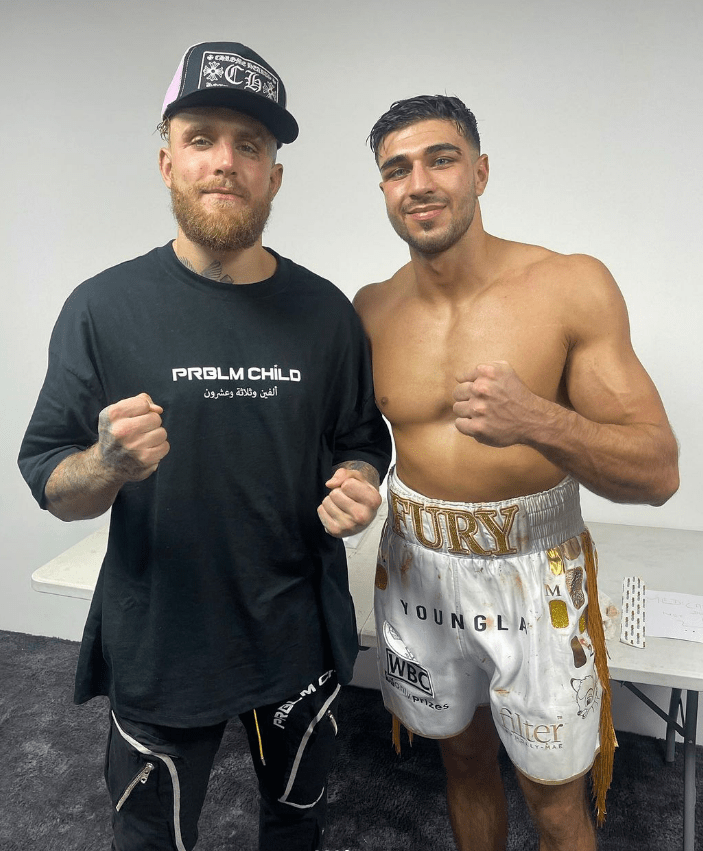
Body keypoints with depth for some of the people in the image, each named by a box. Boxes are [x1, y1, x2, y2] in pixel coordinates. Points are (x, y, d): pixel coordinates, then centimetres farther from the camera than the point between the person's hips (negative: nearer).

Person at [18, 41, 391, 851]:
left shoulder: (324, 311, -4)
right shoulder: (104, 308, -10)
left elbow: (361, 441, 6)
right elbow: (48, 483, -6)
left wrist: (356, 486, -16)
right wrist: (108, 466, -27)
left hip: (298, 638, 3)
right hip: (156, 649, -1)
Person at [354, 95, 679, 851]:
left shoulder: (572, 288, -15)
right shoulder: (371, 310, -4)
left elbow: (658, 472, -16)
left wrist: (536, 420, -33)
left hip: (536, 579, -2)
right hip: (417, 569, 3)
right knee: (463, 757, 24)